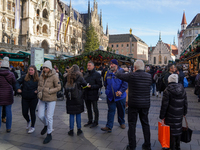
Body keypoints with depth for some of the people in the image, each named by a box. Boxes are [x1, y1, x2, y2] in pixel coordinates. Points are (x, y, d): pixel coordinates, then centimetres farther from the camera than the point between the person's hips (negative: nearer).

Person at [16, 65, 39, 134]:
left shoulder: (37, 79, -5)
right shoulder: (24, 77, -2)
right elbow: (18, 82, 4)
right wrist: (18, 88, -12)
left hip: (33, 98, -2)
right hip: (25, 98, 2)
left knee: (32, 112, 6)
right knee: (24, 113, 8)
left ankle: (32, 127, 24)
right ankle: (28, 121, 41)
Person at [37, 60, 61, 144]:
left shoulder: (54, 77, -15)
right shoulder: (41, 76, 4)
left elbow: (58, 87, -14)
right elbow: (39, 85, 18)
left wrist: (49, 91, -20)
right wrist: (39, 91, 0)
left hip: (51, 100, -6)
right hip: (42, 99, 6)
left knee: (49, 117, 0)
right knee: (40, 115, 9)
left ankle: (49, 135, 17)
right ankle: (46, 125, 42)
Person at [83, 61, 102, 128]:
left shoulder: (97, 74, -9)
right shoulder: (86, 74, 12)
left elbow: (99, 85, -14)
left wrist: (91, 86, -21)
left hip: (93, 95, -7)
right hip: (86, 95, 7)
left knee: (95, 109, 6)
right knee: (88, 108, 16)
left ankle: (96, 122, 19)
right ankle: (90, 121, 30)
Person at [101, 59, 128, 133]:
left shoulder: (122, 72, -9)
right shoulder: (108, 73, 7)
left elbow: (125, 83, -14)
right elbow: (105, 83, 21)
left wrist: (121, 91, -25)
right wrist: (107, 90, 13)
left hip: (120, 96, -2)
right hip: (110, 96, 3)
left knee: (121, 111, 14)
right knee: (111, 111, 1)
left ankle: (122, 123, 36)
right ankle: (109, 127, 2)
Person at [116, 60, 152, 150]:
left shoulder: (131, 76, -13)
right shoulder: (149, 76, -2)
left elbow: (119, 75, -2)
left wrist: (117, 72, 22)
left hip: (133, 104, -4)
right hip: (145, 104, 4)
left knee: (132, 124, 7)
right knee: (145, 124, 15)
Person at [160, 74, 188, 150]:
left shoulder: (167, 90, -14)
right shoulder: (182, 89, 2)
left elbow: (164, 105, -15)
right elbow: (185, 103, 9)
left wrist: (162, 116, -9)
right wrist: (184, 112, 21)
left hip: (170, 115, -5)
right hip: (179, 114, 5)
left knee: (171, 130, 6)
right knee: (178, 129, 17)